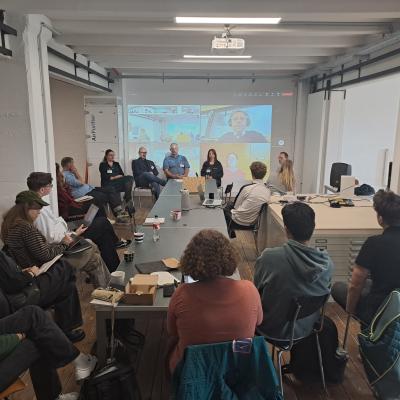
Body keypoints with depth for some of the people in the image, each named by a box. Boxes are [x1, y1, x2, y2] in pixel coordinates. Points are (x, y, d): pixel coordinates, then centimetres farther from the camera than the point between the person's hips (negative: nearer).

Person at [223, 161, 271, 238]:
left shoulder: (246, 188, -26)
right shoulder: (268, 191, -10)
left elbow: (236, 206, -13)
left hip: (239, 222, -6)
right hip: (253, 223, 6)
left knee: (226, 208, 25)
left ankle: (232, 233, 34)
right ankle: (232, 232, 34)